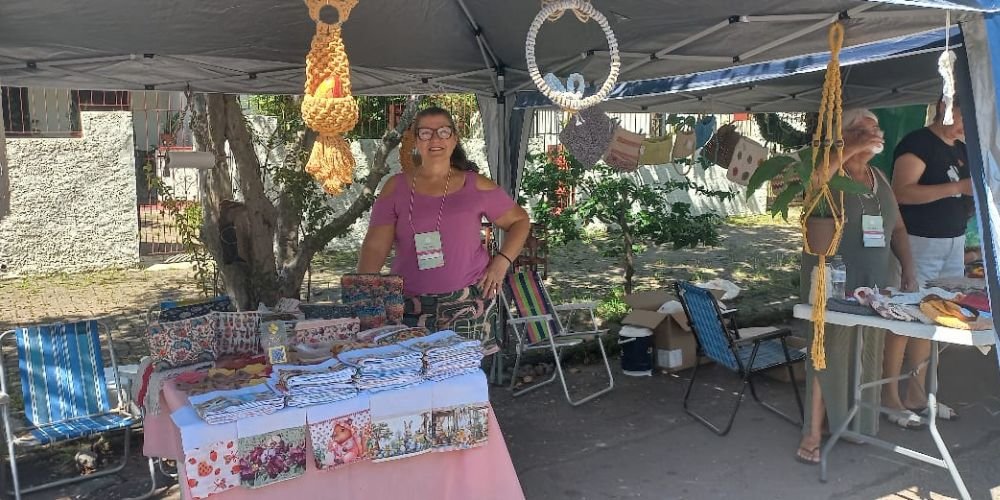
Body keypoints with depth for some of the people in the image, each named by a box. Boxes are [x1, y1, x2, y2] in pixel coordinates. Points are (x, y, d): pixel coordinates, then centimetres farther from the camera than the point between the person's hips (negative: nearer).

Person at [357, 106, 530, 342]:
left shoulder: (475, 186, 6)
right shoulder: (396, 187, 7)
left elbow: (519, 220, 15)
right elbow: (375, 247, 1)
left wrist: (502, 261, 0)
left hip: (468, 304, 0)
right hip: (411, 306, 1)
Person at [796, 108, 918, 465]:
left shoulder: (880, 179, 14)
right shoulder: (830, 176, -6)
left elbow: (898, 227, 18)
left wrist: (908, 269, 9)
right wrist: (853, 149, -26)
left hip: (873, 281, 6)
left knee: (868, 352, 11)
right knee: (829, 351, -5)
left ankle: (861, 422, 25)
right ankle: (814, 432, 2)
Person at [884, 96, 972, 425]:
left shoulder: (961, 149, 17)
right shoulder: (917, 143, -9)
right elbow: (901, 191, -21)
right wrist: (957, 187, -21)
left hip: (953, 242, 8)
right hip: (919, 241, -8)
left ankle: (916, 393, 21)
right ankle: (890, 397, 4)